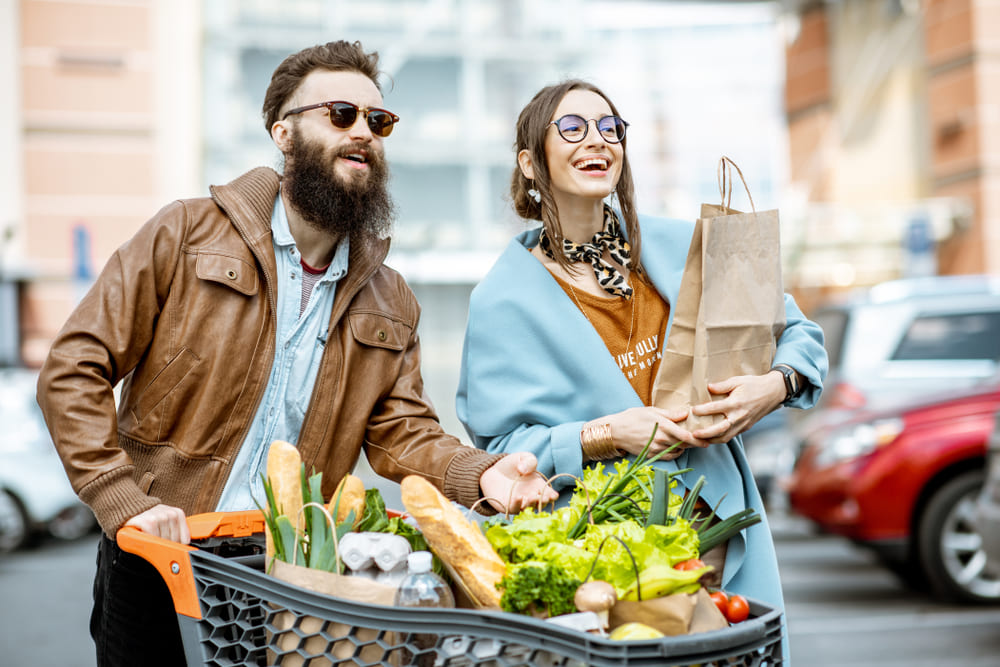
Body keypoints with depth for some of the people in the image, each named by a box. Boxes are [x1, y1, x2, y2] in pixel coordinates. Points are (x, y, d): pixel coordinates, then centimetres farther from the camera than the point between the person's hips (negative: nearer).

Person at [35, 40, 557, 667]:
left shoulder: (391, 302, 10)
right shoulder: (185, 235, -3)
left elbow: (402, 432, 5)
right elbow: (72, 372, -6)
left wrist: (481, 473, -16)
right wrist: (125, 501, -16)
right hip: (160, 564, -3)